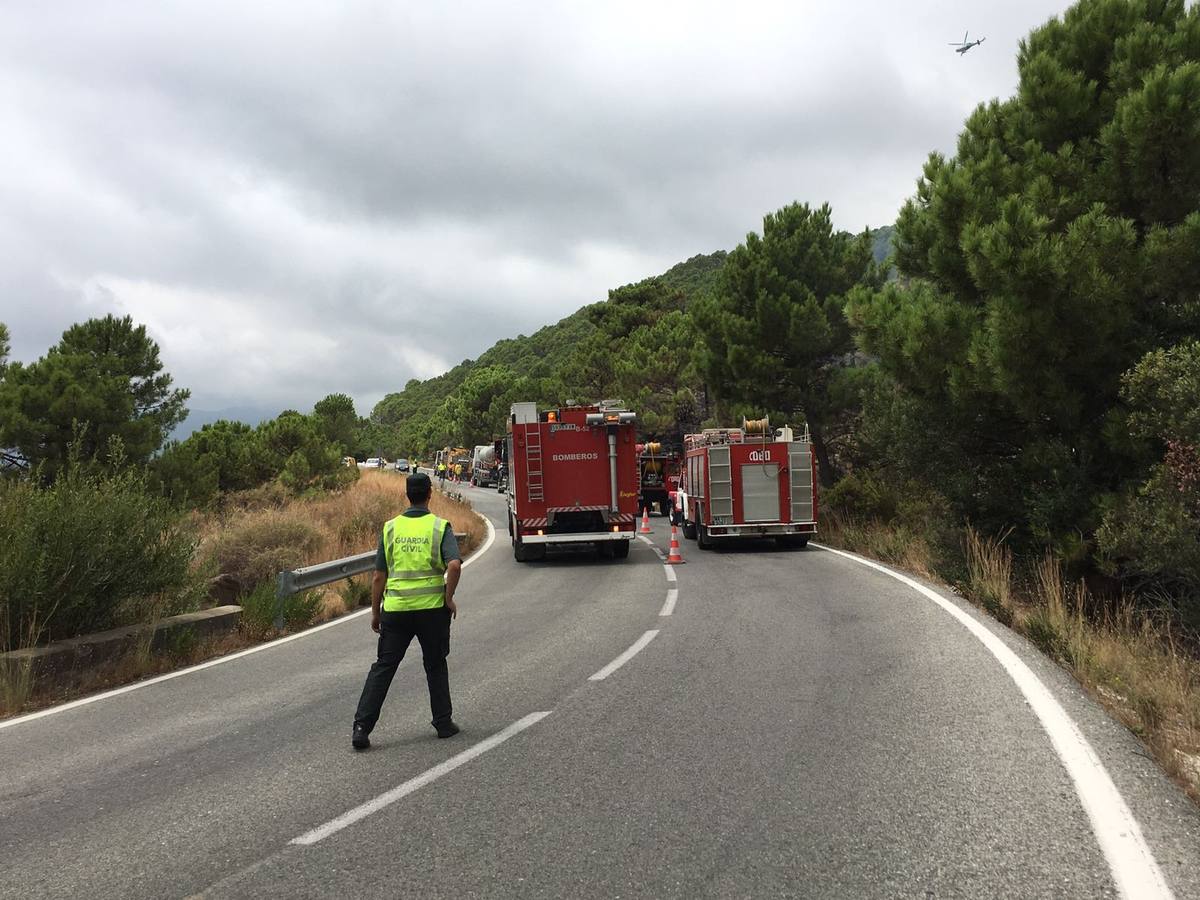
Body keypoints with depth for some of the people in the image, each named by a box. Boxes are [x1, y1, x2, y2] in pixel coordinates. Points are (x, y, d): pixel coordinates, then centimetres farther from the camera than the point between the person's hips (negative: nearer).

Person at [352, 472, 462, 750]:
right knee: (435, 666, 15)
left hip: (395, 609, 1)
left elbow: (379, 576, 3)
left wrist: (375, 612, 12)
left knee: (383, 667, 8)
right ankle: (443, 723, 21)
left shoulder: (390, 528, 3)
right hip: (432, 608, -1)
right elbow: (454, 564, -20)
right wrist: (448, 597, -6)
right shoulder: (440, 526, -5)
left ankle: (361, 727, 3)